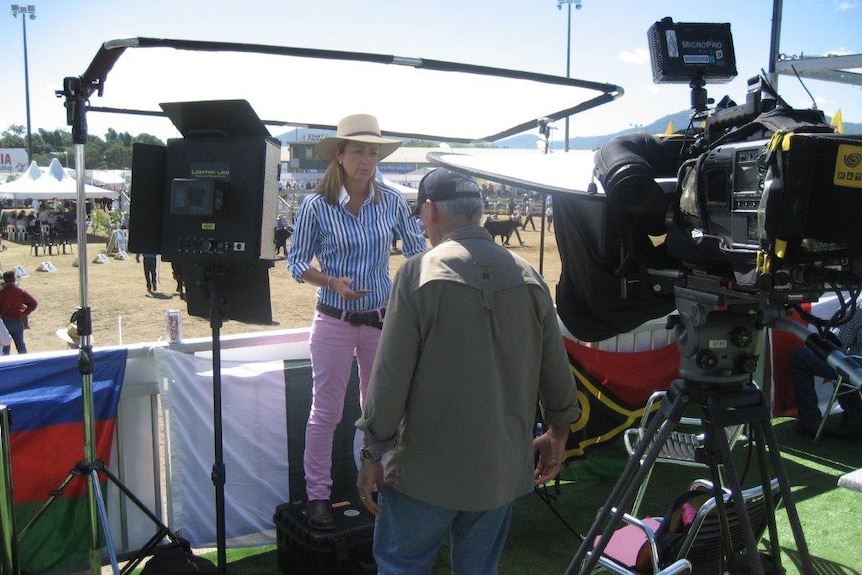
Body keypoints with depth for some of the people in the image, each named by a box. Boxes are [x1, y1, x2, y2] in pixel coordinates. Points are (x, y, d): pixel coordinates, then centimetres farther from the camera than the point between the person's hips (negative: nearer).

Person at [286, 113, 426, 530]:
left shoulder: (391, 202, -2)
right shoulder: (316, 205, -10)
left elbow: (417, 251, 10)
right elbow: (296, 262, -3)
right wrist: (333, 283, -20)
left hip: (382, 319, 3)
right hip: (334, 322, -3)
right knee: (326, 412, 5)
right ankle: (317, 495, 19)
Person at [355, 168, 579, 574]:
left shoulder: (419, 273, -14)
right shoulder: (528, 278, -1)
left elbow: (390, 377, -16)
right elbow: (557, 375, 5)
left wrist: (372, 455, -4)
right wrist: (558, 435, 22)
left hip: (427, 470, -4)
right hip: (503, 470, 4)